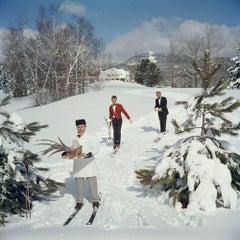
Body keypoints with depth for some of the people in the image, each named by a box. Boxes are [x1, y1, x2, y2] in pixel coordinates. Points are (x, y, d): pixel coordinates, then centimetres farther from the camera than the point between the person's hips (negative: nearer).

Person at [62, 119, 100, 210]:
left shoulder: (89, 138, -6)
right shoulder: (73, 139, 6)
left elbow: (94, 150, -12)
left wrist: (88, 154, -30)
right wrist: (65, 154, -5)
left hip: (88, 162, -3)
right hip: (77, 163, 4)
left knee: (92, 182, 2)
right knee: (79, 183, 10)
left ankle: (95, 200, 18)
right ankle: (79, 201, 24)